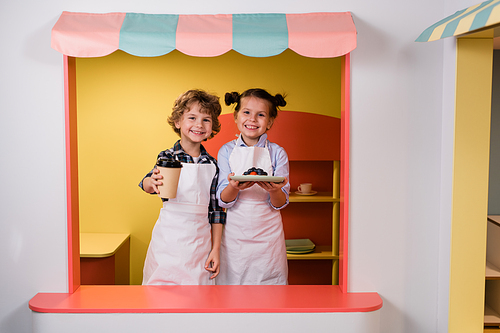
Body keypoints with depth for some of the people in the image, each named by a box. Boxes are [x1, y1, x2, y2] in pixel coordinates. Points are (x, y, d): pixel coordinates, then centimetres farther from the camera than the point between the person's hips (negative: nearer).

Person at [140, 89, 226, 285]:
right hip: (169, 240, -2)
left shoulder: (212, 165, 5)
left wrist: (216, 249, 5)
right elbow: (147, 183, -21)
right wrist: (152, 183, -45)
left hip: (200, 239, 2)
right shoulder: (167, 157, -3)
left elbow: (216, 210, 8)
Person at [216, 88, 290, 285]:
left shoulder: (277, 153, -1)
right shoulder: (226, 151, 1)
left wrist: (275, 191, -25)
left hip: (267, 235, 0)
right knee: (231, 281, 6)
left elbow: (280, 204, -3)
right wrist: (234, 187, -24)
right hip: (234, 235, 1)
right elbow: (222, 200, -3)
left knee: (267, 279, 3)